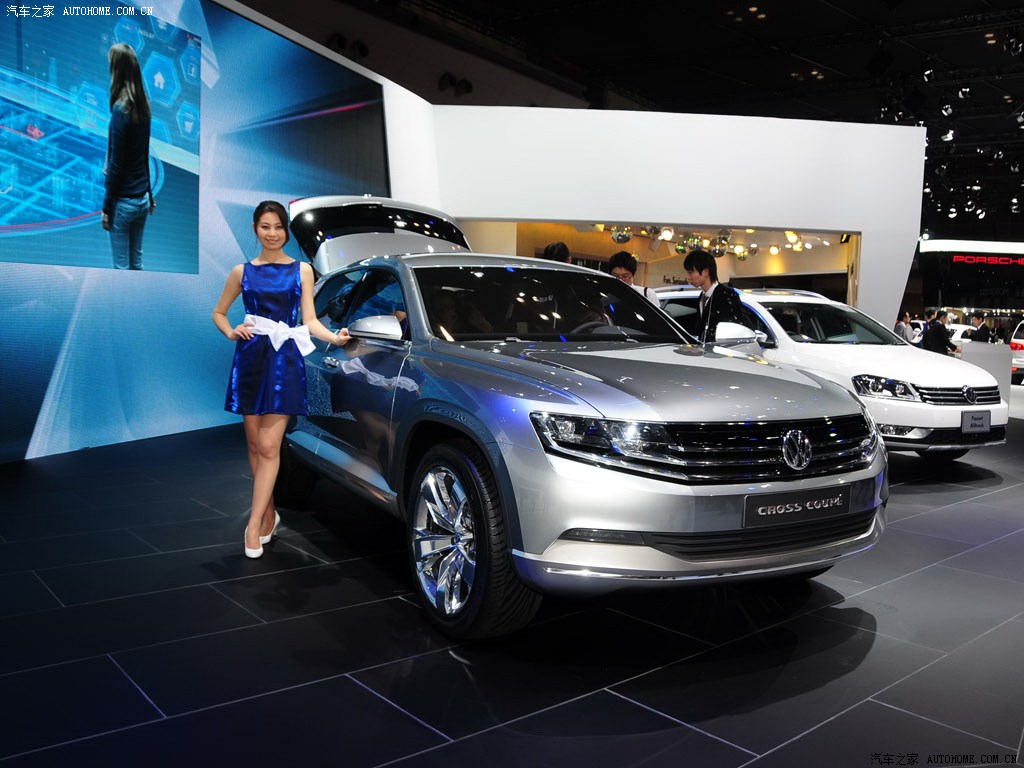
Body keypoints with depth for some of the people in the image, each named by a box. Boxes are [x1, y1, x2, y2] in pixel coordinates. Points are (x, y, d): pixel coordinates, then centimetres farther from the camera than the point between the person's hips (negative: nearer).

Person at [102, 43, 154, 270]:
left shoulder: (120, 109, -17)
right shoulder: (142, 105, 4)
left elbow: (115, 165, -16)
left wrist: (106, 208, -9)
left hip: (123, 201, -7)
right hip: (142, 198, 7)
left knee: (121, 266, 3)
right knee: (136, 262, 16)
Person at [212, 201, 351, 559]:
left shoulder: (302, 270, 9)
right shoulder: (242, 271, 10)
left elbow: (309, 320, 5)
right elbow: (218, 313, 19)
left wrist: (335, 337, -13)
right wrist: (232, 333, -2)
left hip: (285, 360, -2)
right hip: (250, 358, 2)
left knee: (269, 446, -9)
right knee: (255, 444, 6)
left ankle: (254, 525, -8)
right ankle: (269, 514, 20)